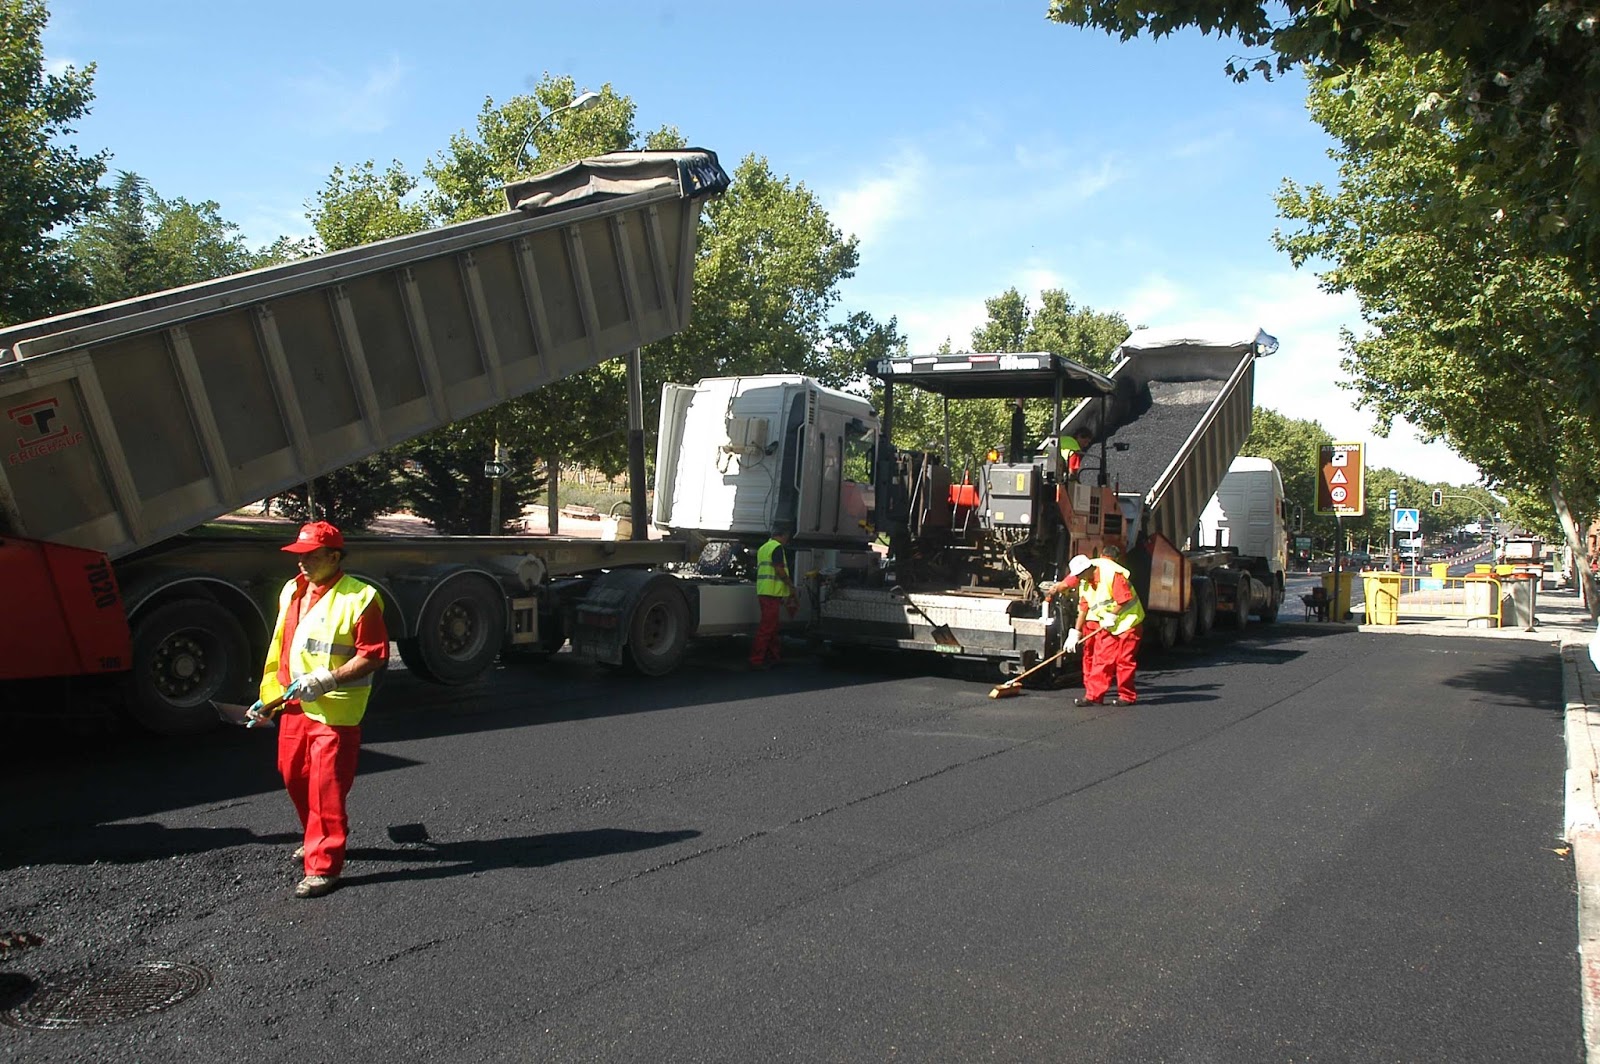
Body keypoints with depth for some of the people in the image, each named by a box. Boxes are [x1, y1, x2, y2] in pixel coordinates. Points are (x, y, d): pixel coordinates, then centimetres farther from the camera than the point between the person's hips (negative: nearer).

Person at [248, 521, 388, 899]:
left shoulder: (359, 598, -15)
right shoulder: (292, 591, 9)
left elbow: (375, 656, -17)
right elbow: (279, 648, 17)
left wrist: (327, 680, -25)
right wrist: (268, 697, 15)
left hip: (334, 711, -8)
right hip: (295, 705, 8)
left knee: (326, 787, -5)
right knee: (293, 776, 19)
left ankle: (324, 866, 5)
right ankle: (318, 839, 41)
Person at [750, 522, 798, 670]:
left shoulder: (763, 547, 20)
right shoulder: (777, 547, -10)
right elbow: (780, 570, -16)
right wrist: (791, 585, -3)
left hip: (762, 591, 10)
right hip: (772, 592, -10)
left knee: (772, 626, 18)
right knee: (766, 627, -8)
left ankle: (774, 655, 26)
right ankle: (756, 660, -9)